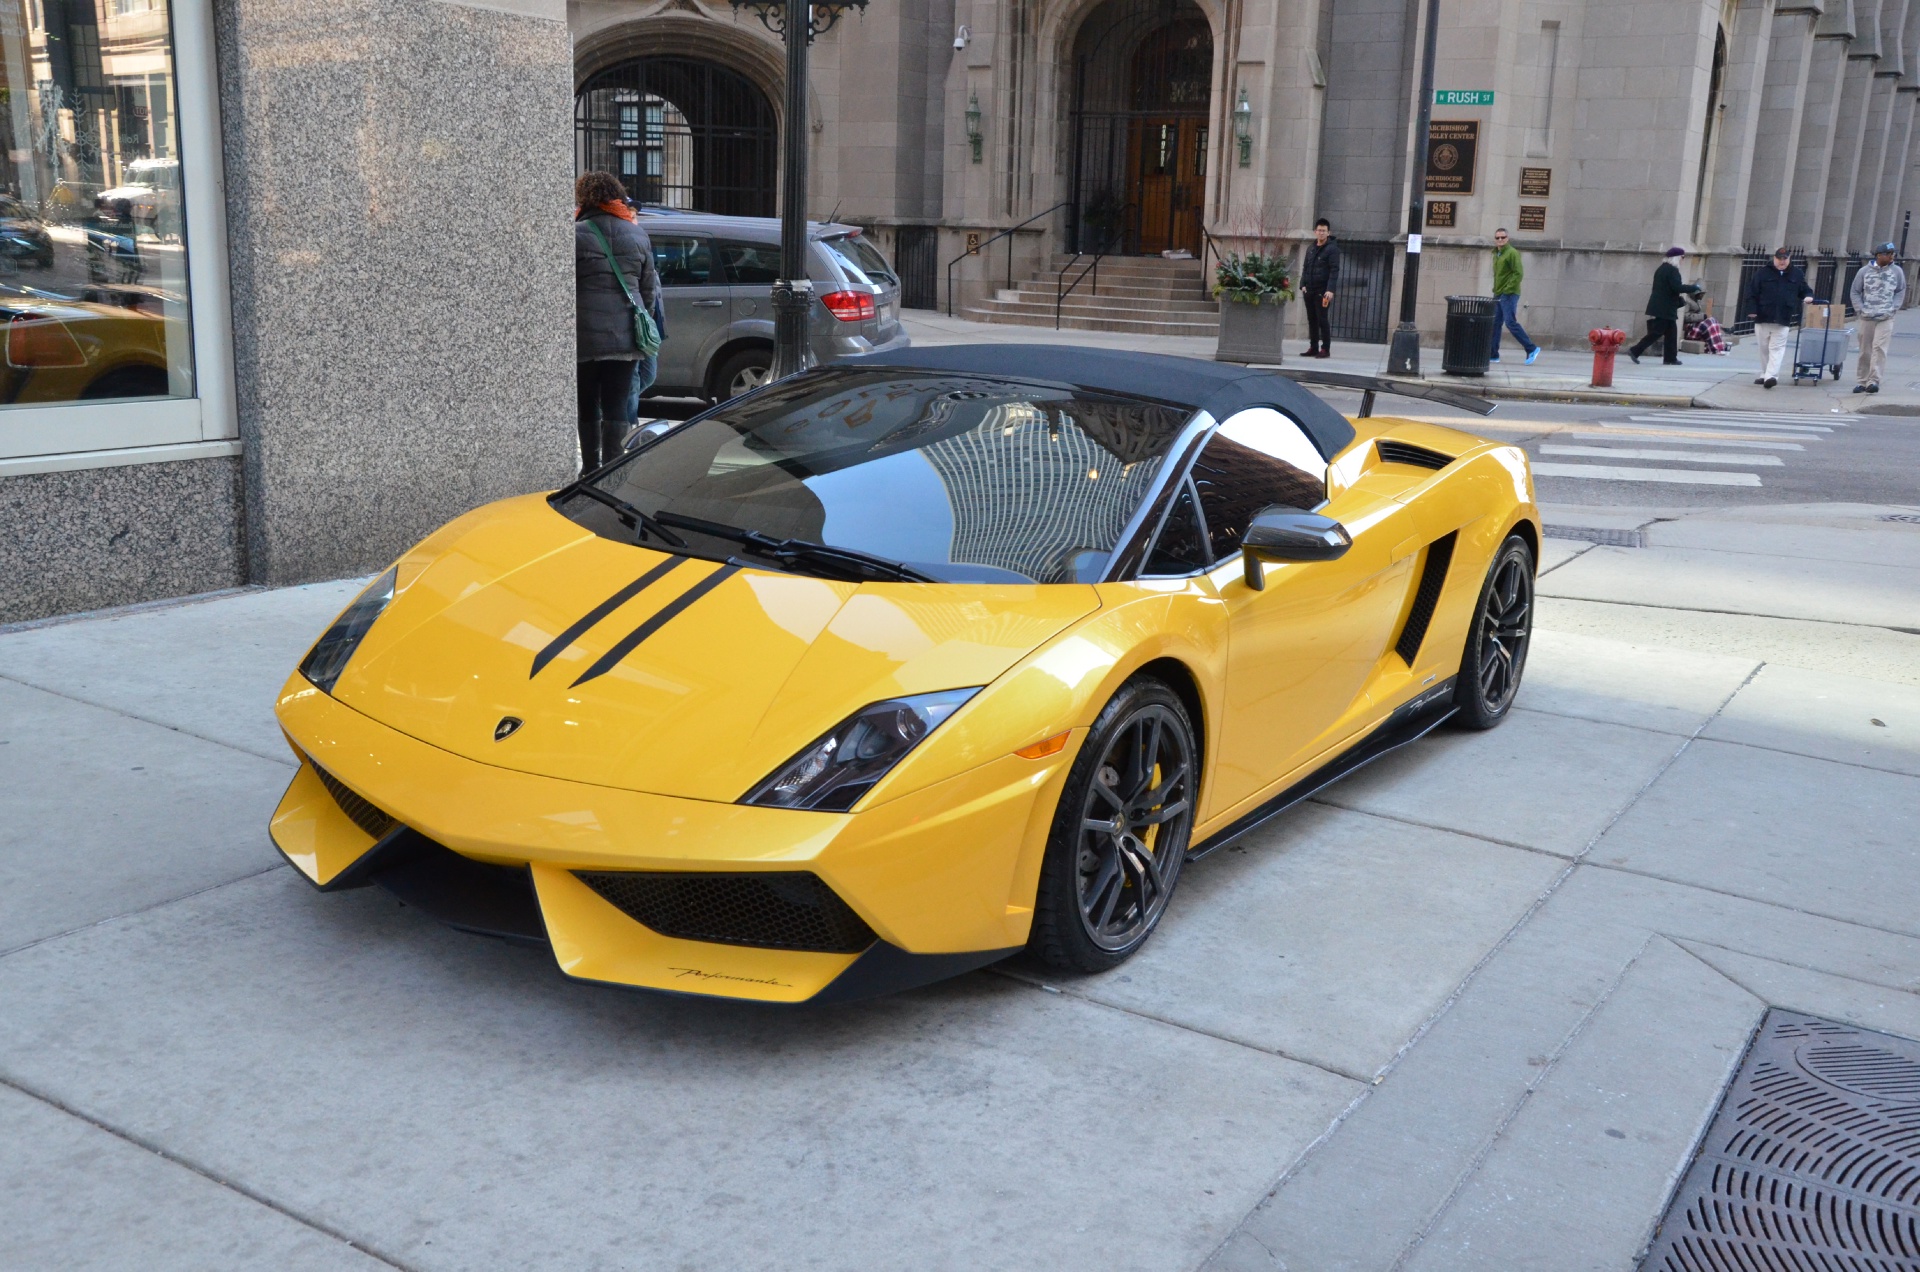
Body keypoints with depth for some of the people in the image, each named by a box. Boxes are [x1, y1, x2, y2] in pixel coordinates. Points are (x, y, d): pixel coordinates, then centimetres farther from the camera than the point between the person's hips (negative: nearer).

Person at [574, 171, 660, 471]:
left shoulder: (577, 235, -7)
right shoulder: (637, 234, 7)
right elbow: (649, 289, 11)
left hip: (585, 335, -3)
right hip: (625, 334, 3)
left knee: (587, 406, 9)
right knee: (616, 405, 3)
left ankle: (591, 468, 14)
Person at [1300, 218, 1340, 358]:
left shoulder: (1332, 249, -4)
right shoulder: (1311, 249, 15)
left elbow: (1334, 270, -11)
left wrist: (1330, 290, -21)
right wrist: (1303, 284, 3)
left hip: (1322, 292, -6)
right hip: (1309, 291, 6)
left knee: (1323, 320, -5)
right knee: (1312, 320, 9)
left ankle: (1325, 349, -2)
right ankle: (1313, 347, 14)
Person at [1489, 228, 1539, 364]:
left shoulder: (1512, 253, -9)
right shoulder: (1496, 254, 17)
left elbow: (1519, 273, -16)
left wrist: (1508, 289, -19)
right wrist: (1496, 289, 13)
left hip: (1509, 295, -9)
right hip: (1498, 295, 9)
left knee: (1511, 322, -13)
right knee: (1495, 324, 7)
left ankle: (1531, 349, -6)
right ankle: (1493, 354, 12)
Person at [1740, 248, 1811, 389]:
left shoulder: (1796, 274, 8)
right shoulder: (1764, 273, 2)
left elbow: (1805, 290, 19)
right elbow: (1752, 292, -1)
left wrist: (1808, 296, -3)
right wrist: (1751, 309, -9)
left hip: (1783, 320, -1)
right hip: (1763, 318, 1)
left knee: (1777, 349, -9)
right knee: (1764, 349, 10)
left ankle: (1771, 376, -17)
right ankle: (1764, 375, 22)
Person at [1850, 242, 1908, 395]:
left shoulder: (1897, 271, 3)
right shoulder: (1865, 271, 1)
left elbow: (1901, 291, 10)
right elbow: (1855, 292, 6)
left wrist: (1893, 309, -3)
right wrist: (1861, 310, -4)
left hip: (1886, 318, -1)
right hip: (1867, 317, 1)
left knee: (1879, 348, -13)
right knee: (1865, 350, 6)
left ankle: (1874, 381, -16)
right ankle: (1862, 381, 15)